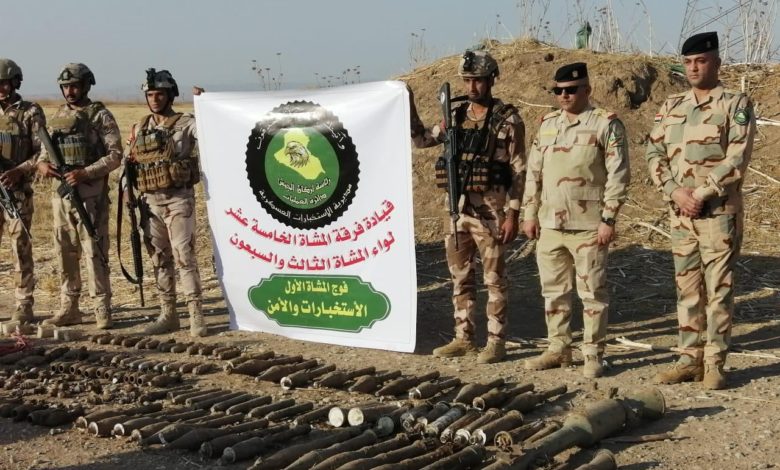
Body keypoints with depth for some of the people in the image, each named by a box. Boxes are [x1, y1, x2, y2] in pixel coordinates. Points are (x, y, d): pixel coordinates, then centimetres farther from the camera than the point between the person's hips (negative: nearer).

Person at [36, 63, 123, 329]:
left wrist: (85, 172, -20)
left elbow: (115, 155, -9)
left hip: (90, 195, -6)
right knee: (65, 253, 9)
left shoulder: (100, 116, -3)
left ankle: (102, 310, 1)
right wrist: (42, 165, -3)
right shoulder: (57, 118, 14)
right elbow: (44, 151, 20)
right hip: (60, 194, 6)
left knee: (94, 252, -5)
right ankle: (68, 308, 17)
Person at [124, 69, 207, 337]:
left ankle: (196, 317, -5)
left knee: (184, 257, -9)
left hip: (178, 199, -5)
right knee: (160, 260, 9)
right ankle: (168, 315, 17)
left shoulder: (187, 124, -2)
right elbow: (129, 163, 18)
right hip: (150, 201, 5)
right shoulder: (139, 129, 12)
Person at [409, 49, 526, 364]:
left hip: (490, 211, -6)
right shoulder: (458, 116, 9)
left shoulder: (508, 119, -7)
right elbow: (422, 139, 20)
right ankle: (463, 338, 22)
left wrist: (513, 214, -13)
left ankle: (496, 342, 11)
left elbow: (519, 170, -9)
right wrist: (409, 109, 6)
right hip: (458, 210, 6)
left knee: (493, 279, 2)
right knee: (460, 277, 12)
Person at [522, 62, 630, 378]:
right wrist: (530, 214, 10)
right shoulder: (547, 124, 12)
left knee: (592, 292, 2)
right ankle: (558, 349, 24)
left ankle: (593, 354, 11)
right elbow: (534, 172, 15)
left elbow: (618, 175, -9)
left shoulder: (606, 124, -6)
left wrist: (609, 219, -13)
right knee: (553, 290, 12)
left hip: (588, 226, -6)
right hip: (550, 225, 6)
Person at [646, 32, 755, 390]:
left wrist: (701, 194, -16)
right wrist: (676, 192, -10)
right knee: (686, 288, 9)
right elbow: (654, 154, 5)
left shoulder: (736, 105, -3)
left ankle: (715, 363, 7)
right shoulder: (670, 108, 11)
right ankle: (690, 359, 17)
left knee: (718, 288, -1)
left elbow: (736, 160, -12)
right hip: (680, 212, 5)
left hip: (719, 211, -5)